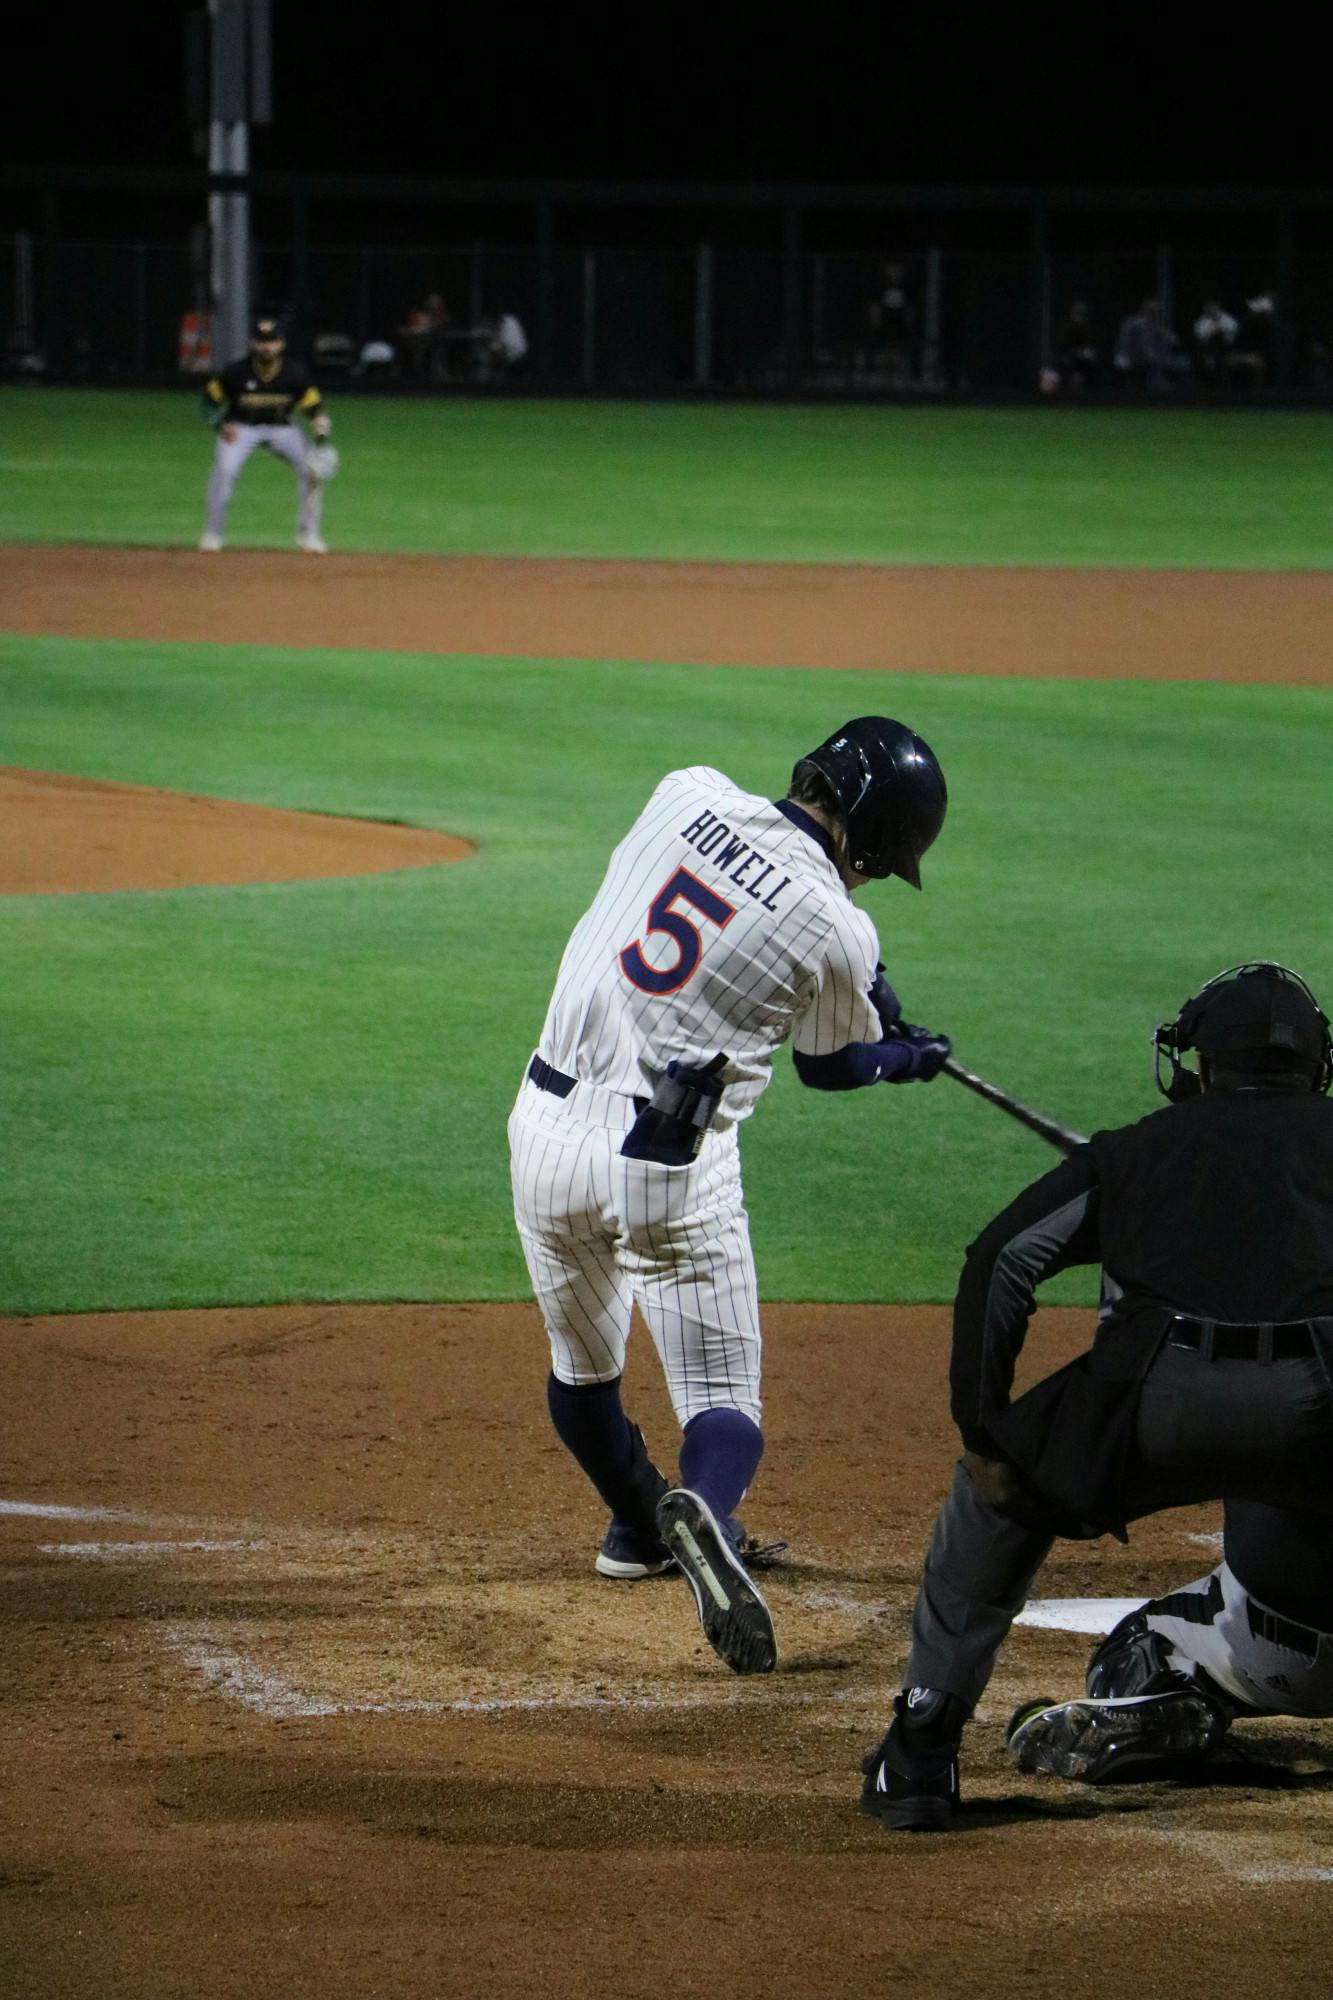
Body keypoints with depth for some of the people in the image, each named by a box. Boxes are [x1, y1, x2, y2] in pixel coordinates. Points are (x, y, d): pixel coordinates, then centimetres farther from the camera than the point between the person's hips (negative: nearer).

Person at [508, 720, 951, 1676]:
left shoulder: (688, 793, -1)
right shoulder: (839, 932, -12)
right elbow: (829, 1066, 8)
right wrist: (905, 1057, 30)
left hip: (548, 1127, 5)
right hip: (669, 1169, -5)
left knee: (583, 1365, 26)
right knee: (724, 1399, 1)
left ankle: (638, 1526, 47)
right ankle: (704, 1512, -30)